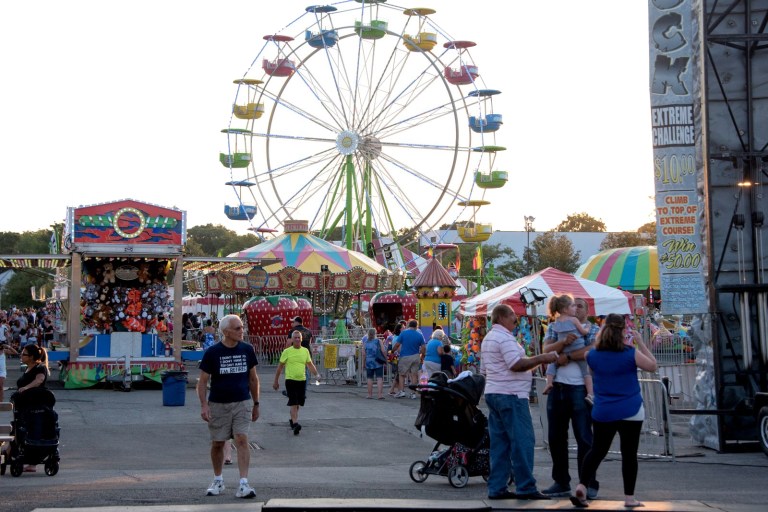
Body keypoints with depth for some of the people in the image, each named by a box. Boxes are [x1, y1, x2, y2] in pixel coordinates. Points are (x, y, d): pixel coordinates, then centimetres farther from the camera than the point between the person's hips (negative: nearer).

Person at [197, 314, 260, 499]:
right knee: (217, 443, 8)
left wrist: (256, 403, 13)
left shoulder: (247, 350, 2)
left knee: (242, 440, -11)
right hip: (218, 404, -1)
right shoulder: (212, 352, -6)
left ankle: (243, 484, -13)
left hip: (242, 403, 1)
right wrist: (204, 405, -14)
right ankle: (218, 481, 27)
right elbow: (203, 381, -4)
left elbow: (253, 378, 12)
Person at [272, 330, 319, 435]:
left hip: (302, 380, 4)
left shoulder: (305, 351, 7)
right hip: (290, 380, -4)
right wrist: (276, 381, 5)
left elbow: (310, 364, 15)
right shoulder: (287, 351, -3)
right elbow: (280, 366, 3)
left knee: (298, 403, 13)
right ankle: (295, 424, -18)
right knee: (293, 403, -12)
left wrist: (316, 374, 1)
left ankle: (292, 419, 34)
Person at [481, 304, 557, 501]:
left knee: (499, 442, 8)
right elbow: (516, 364, -22)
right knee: (522, 441, -6)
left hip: (493, 393, 10)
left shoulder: (488, 339, 19)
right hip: (510, 395, -10)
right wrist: (542, 358, -17)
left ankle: (496, 488, 8)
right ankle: (526, 487, -6)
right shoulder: (505, 338, -13)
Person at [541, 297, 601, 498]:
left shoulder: (594, 330, 5)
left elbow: (592, 350, -15)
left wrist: (567, 357, -14)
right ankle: (561, 482, 19)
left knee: (584, 438, -4)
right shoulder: (555, 328, 15)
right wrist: (564, 341, -18)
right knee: (556, 437, 9)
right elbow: (547, 350, -1)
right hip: (557, 387, 4)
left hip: (580, 388, -4)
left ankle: (589, 484, 2)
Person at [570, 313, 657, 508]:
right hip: (631, 412, -3)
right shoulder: (631, 354, -11)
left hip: (602, 413, 3)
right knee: (629, 454, 6)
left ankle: (582, 486, -3)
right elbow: (652, 366, 3)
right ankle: (629, 498, 11)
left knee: (597, 450, 14)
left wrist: (600, 337, 17)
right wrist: (640, 343, 5)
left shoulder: (593, 355, -3)